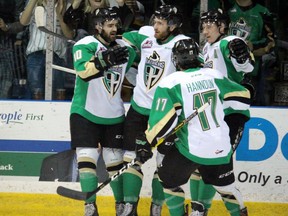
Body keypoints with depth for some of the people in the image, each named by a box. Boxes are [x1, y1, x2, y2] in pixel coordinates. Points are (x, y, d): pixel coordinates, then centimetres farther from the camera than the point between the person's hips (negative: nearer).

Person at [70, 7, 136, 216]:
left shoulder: (126, 48, 3)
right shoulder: (85, 45, -13)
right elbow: (83, 71, -33)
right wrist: (105, 59, -46)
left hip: (114, 116, 4)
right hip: (85, 112, -4)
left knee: (116, 161, 8)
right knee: (87, 158, -11)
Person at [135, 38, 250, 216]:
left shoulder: (170, 83, -9)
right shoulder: (215, 76, 5)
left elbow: (163, 120, -15)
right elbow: (241, 96, 13)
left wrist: (146, 142, -4)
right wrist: (233, 127, 25)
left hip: (191, 149, -4)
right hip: (221, 148, 4)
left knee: (169, 180, 17)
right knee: (225, 185, 23)